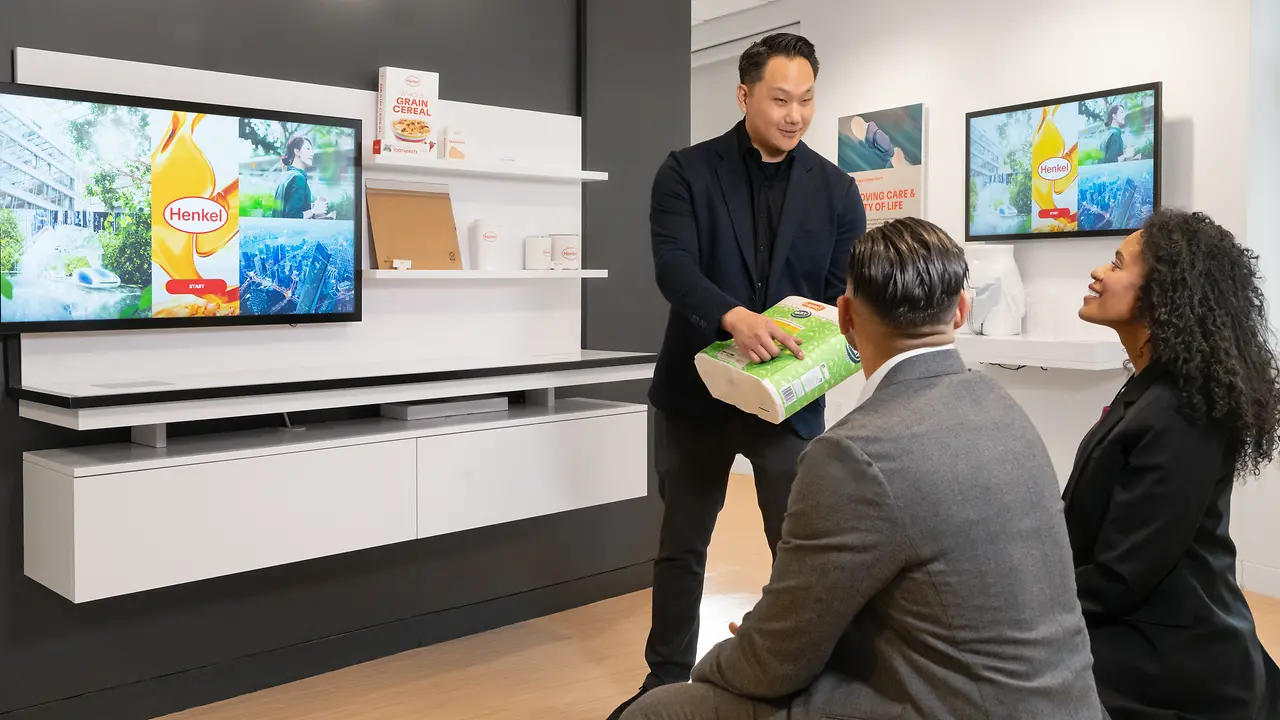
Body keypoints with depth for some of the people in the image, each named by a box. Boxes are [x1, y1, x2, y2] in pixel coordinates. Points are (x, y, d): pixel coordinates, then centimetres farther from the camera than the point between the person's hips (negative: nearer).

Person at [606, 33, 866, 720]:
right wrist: (735, 317, -36)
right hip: (699, 389, 0)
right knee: (681, 544, 12)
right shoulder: (686, 172, -4)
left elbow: (850, 288, 2)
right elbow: (673, 267, -18)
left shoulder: (835, 189, 4)